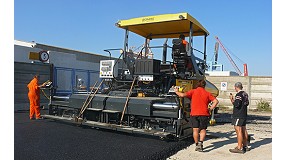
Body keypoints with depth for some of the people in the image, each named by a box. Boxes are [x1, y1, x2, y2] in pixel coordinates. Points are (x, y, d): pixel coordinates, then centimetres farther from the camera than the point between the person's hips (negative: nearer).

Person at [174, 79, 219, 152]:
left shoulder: (193, 91, 1)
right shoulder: (207, 93, 6)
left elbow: (182, 95, -9)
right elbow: (216, 101, -2)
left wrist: (176, 91, 9)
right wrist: (210, 109, 4)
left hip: (194, 114, -1)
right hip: (204, 114, 1)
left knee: (195, 130, 7)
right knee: (203, 130, 11)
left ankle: (197, 145, 12)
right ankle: (200, 143, -8)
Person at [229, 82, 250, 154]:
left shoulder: (239, 94, -16)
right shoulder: (245, 94, 13)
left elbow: (237, 104, -23)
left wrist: (232, 99, -8)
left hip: (238, 115, -10)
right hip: (244, 115, 10)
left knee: (238, 130, -9)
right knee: (243, 130, 17)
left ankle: (239, 148, -9)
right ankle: (245, 146, 27)